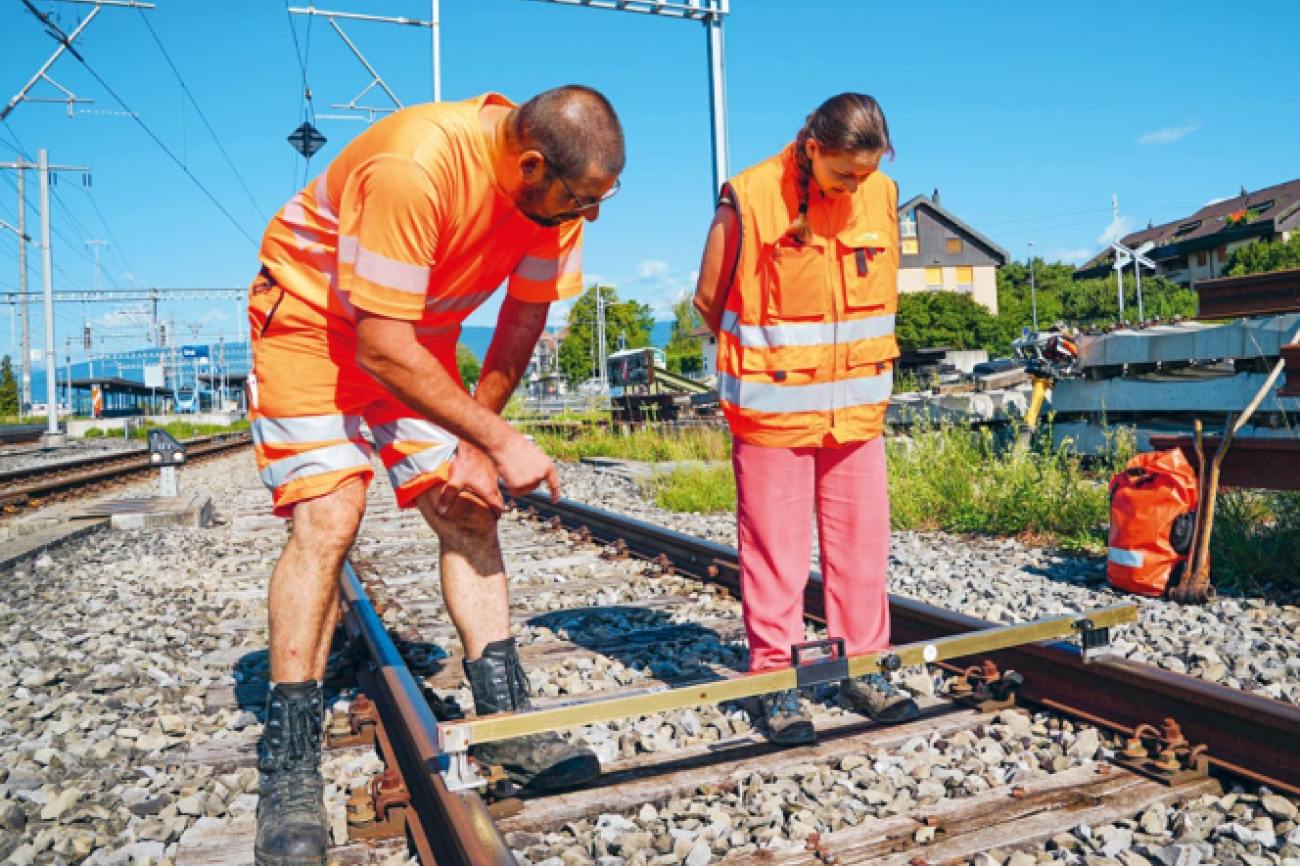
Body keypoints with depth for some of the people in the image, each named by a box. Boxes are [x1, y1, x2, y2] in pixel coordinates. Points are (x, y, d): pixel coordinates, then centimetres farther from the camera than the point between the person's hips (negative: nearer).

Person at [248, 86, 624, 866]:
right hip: (312, 317, -6)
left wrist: (475, 441, -7)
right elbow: (380, 347, -32)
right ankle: (289, 766, -5)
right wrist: (501, 441, -29)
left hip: (418, 333, 6)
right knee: (327, 519, -17)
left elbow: (525, 319, -4)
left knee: (468, 509, -3)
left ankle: (505, 718, 3)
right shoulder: (415, 166, -35)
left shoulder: (556, 187, -14)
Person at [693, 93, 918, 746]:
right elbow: (710, 301, -1)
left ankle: (862, 669, 25)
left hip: (857, 410, 5)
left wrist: (857, 368, 11)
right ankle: (776, 680, 15)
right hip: (772, 411, -4)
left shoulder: (882, 195, 3)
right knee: (774, 550, 2)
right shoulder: (749, 199, -12)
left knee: (863, 541, 9)